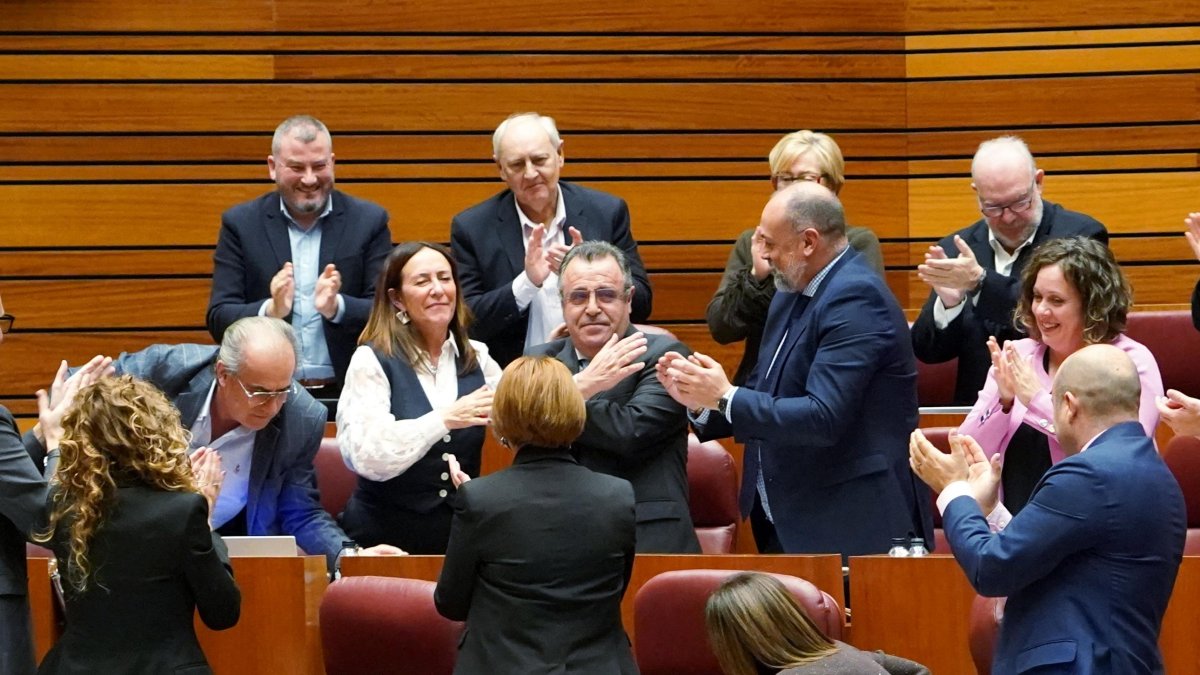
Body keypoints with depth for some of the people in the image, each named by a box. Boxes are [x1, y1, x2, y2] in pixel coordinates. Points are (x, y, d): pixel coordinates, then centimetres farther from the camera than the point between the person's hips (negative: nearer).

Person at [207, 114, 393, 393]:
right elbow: (218, 320, 1)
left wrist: (336, 307, -16)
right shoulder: (240, 223, 6)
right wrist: (271, 310, -18)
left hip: (346, 392, 1)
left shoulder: (369, 221, 7)